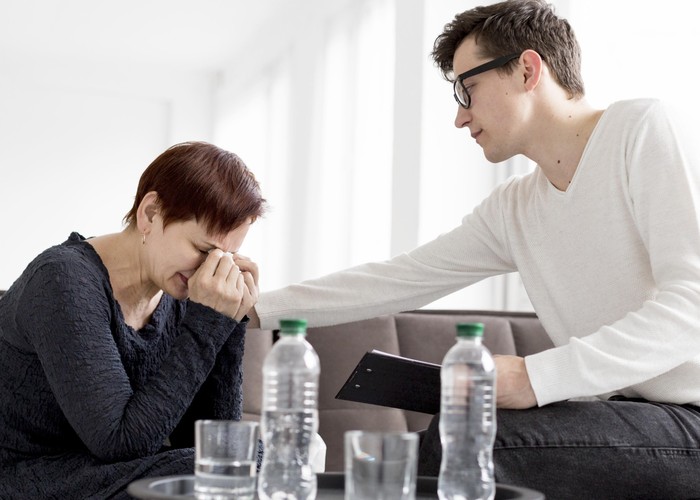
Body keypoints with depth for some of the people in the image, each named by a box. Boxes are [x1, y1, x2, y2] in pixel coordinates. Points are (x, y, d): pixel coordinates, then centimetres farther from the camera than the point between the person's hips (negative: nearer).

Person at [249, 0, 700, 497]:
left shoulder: (642, 129, -10)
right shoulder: (512, 210, 11)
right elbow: (397, 279, 15)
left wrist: (535, 377, -26)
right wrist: (257, 308, 12)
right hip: (627, 412, 7)